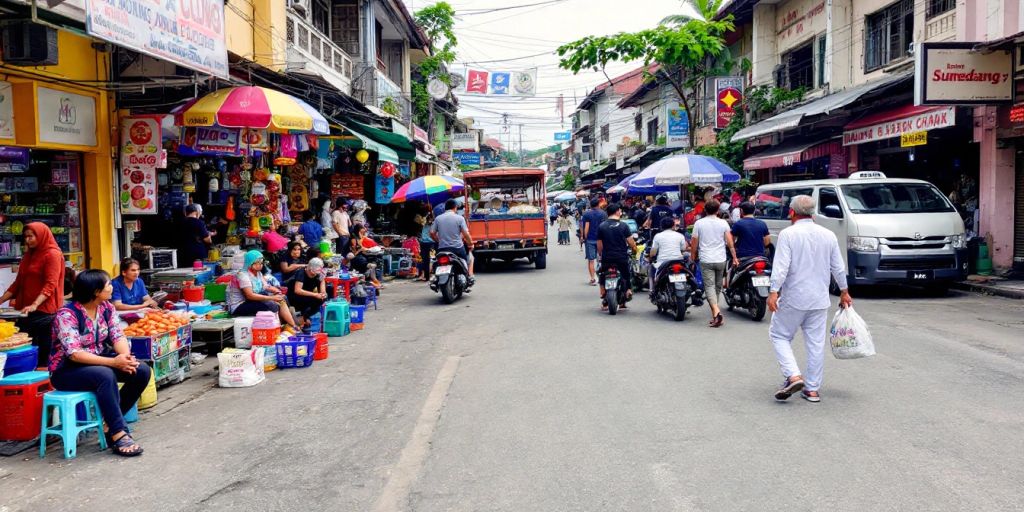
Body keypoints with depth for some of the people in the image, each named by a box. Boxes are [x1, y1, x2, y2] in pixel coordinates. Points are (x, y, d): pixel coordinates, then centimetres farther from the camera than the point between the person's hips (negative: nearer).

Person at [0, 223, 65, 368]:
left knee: (45, 353, -5)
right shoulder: (28, 256, 19)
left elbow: (50, 285, -15)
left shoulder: (53, 254, -5)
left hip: (44, 312, -7)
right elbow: (18, 283, 19)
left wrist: (34, 305, -26)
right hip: (25, 312, 7)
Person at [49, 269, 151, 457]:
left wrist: (125, 355, -29)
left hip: (98, 361, 7)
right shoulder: (66, 315, -21)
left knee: (142, 371, -14)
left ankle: (111, 422, -2)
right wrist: (113, 362, -36)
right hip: (67, 370, -7)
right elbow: (74, 354, -29)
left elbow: (117, 335, -6)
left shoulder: (106, 307, -1)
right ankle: (119, 435, -32)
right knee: (106, 375, -37)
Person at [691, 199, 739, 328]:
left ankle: (716, 312, -26)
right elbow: (730, 242, -2)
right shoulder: (723, 223, 2)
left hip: (706, 260, -2)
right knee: (718, 286, 14)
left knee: (709, 286, -6)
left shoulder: (699, 223, -2)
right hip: (721, 260, 2)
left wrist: (693, 257, 14)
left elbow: (694, 243, 0)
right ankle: (715, 314, 23)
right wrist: (734, 257, 4)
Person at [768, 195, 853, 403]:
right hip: (820, 300, 5)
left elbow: (781, 266, -18)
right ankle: (813, 389, 13)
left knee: (779, 335, 9)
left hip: (793, 299, -5)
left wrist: (774, 292, -18)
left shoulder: (788, 234, -9)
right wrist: (844, 292, 22)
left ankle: (794, 376, -8)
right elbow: (839, 267, 12)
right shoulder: (828, 235, 7)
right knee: (816, 343, 9)